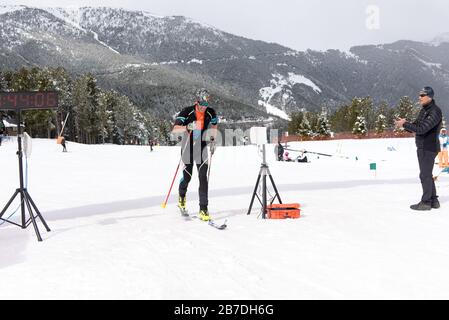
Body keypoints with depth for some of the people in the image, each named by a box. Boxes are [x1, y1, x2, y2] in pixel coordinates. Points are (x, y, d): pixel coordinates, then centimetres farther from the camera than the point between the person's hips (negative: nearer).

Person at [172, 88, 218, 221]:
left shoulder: (211, 113, -4)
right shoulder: (187, 112, -15)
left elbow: (214, 125, 19)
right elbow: (174, 129, -22)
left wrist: (213, 140, 9)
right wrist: (187, 127, -40)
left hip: (202, 148, 2)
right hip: (187, 148, -1)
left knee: (203, 178, -9)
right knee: (187, 176, 10)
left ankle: (203, 209, -7)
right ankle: (182, 196, 44)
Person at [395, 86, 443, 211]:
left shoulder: (435, 112, -17)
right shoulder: (424, 110, 13)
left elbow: (422, 128, -26)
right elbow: (416, 125, 15)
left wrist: (405, 124, -22)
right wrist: (405, 124, -4)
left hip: (429, 148, -10)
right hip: (422, 147, 10)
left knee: (425, 175, -5)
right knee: (427, 175, 15)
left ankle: (426, 202, 3)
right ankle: (433, 200, 25)